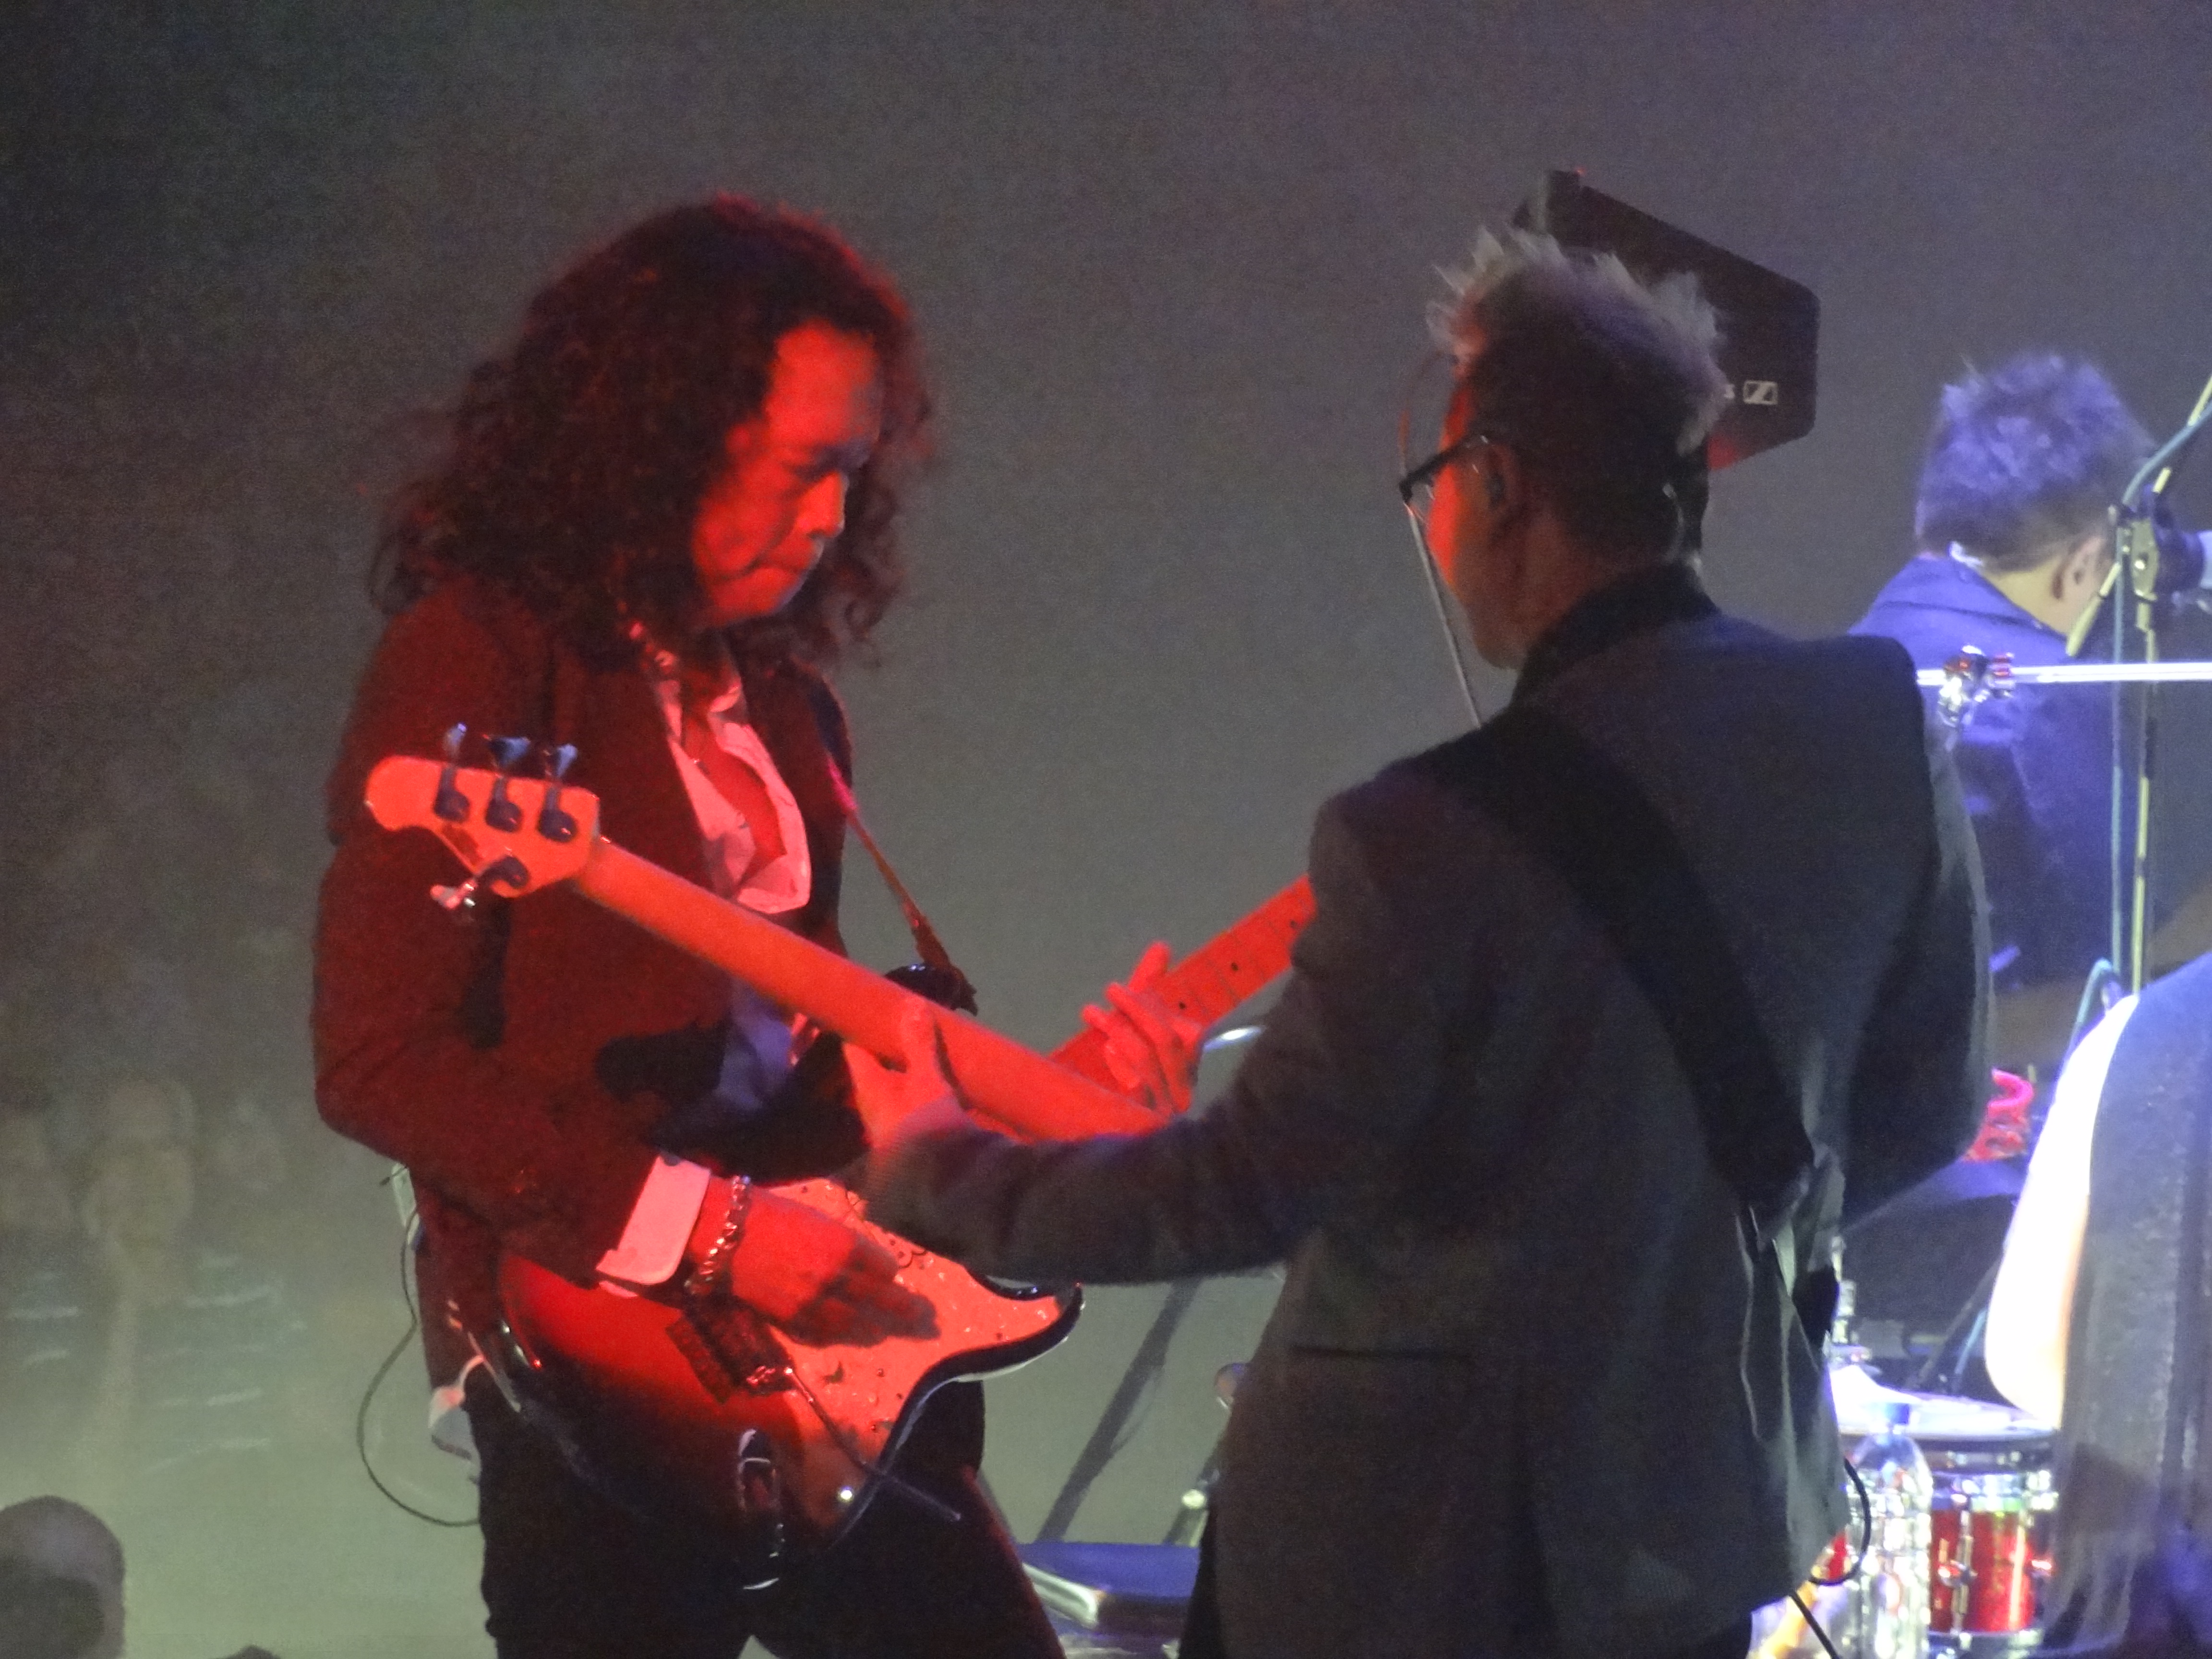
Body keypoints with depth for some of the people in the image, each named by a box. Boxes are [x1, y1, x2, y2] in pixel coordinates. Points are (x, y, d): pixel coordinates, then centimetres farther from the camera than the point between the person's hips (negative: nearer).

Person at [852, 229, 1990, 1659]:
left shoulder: (1437, 839, -25)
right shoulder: (1883, 731, -9)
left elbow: (1252, 1191, -18)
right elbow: (1924, 1108, 4)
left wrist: (933, 1170, -4)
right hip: (1714, 1507, 5)